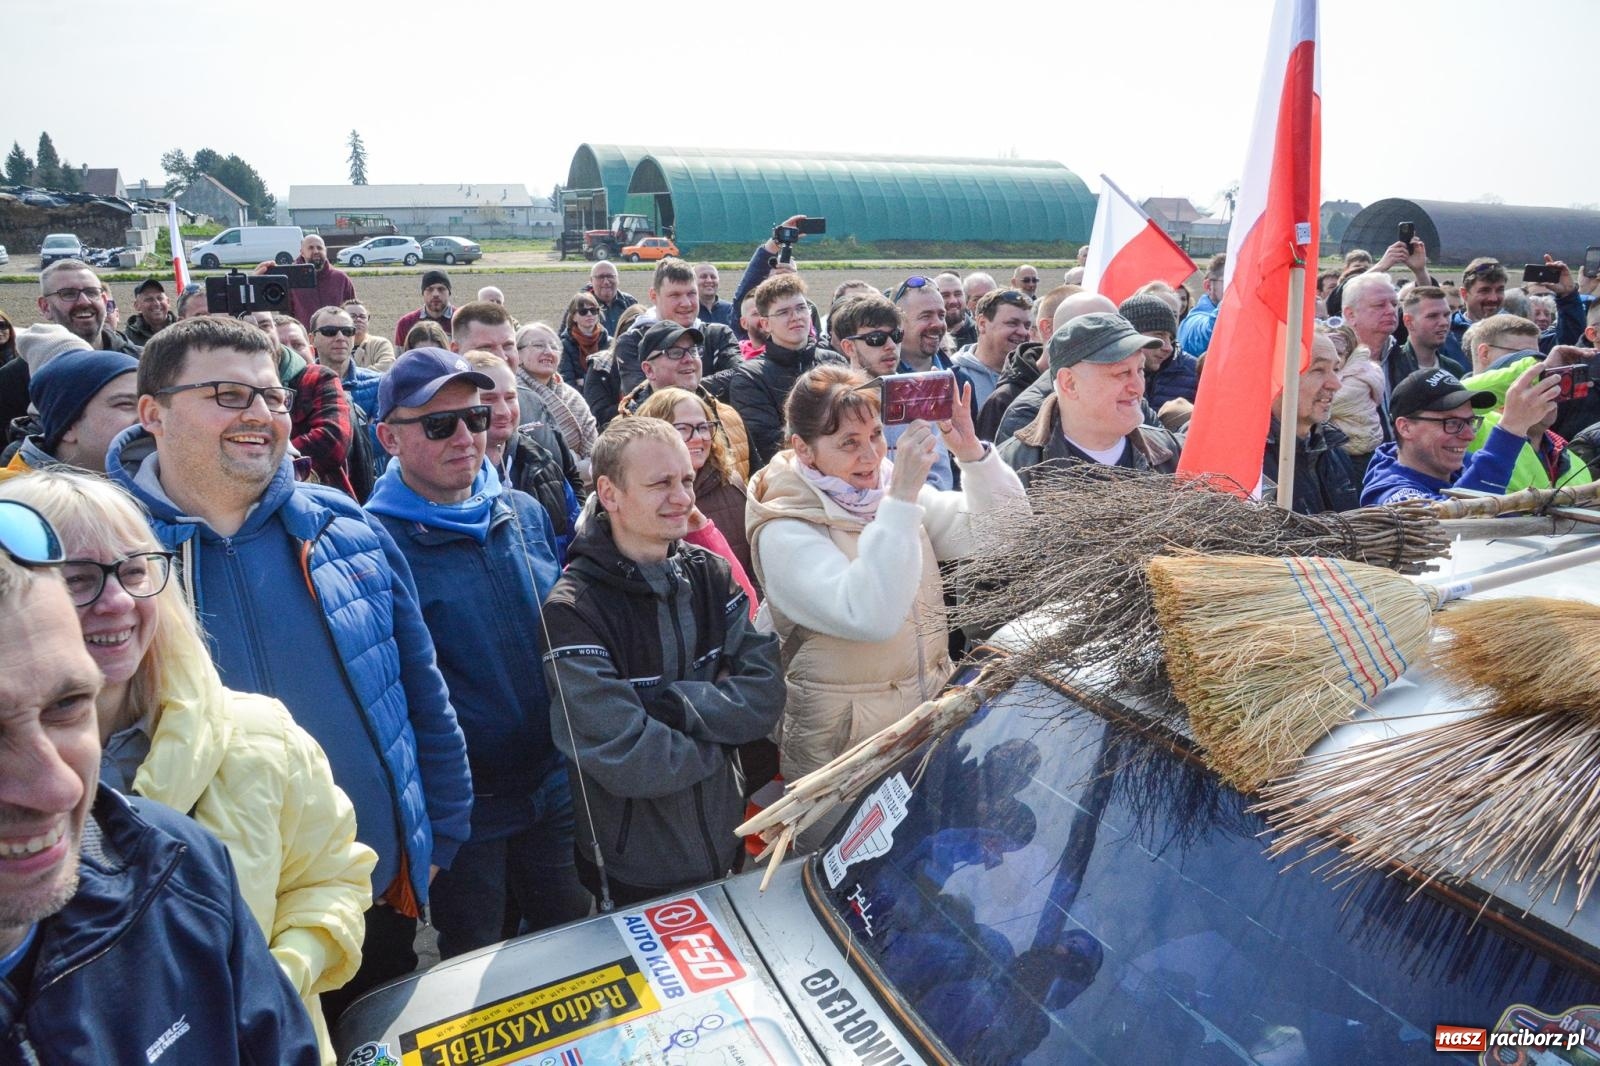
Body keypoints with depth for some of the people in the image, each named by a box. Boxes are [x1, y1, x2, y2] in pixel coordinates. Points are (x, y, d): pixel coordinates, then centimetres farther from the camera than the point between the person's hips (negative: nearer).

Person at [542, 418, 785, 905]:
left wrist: (662, 703, -21)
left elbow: (766, 697, -11)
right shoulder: (572, 610, -22)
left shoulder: (711, 574, -4)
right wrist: (719, 730, -13)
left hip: (726, 844, 5)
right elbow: (625, 759, -27)